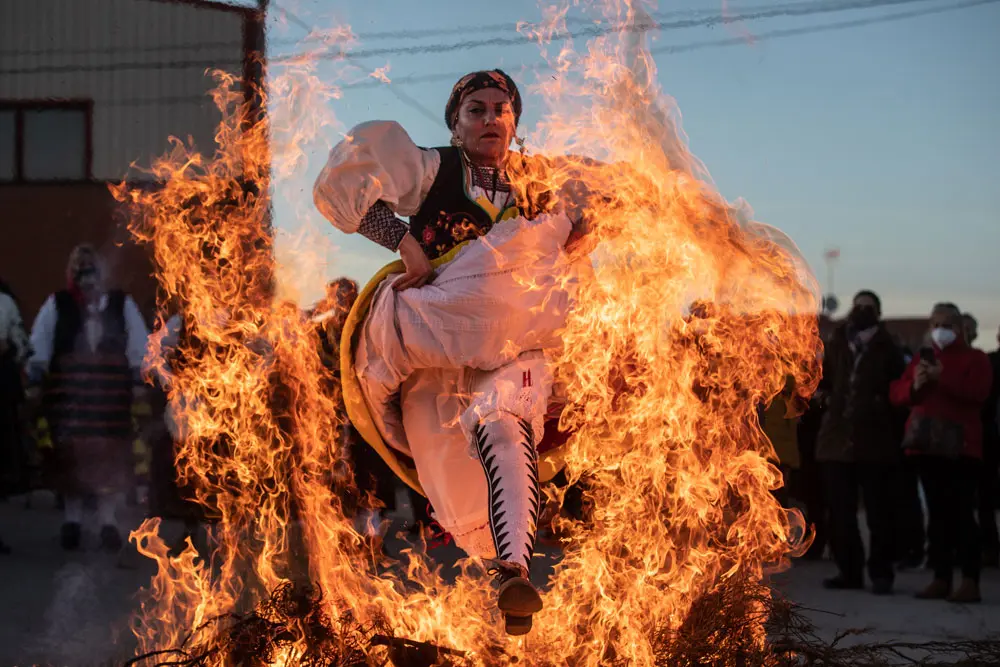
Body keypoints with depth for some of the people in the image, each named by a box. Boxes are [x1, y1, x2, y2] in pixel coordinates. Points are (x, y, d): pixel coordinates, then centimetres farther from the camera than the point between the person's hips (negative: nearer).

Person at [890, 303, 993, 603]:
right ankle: (941, 578, 11)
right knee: (937, 513, 7)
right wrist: (914, 385, -9)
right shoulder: (922, 358, 19)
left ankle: (970, 581, -12)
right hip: (927, 445, 6)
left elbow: (977, 392, -14)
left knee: (961, 513, -10)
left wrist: (942, 378, -21)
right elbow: (897, 393, 13)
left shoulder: (975, 359, 3)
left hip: (960, 447, -6)